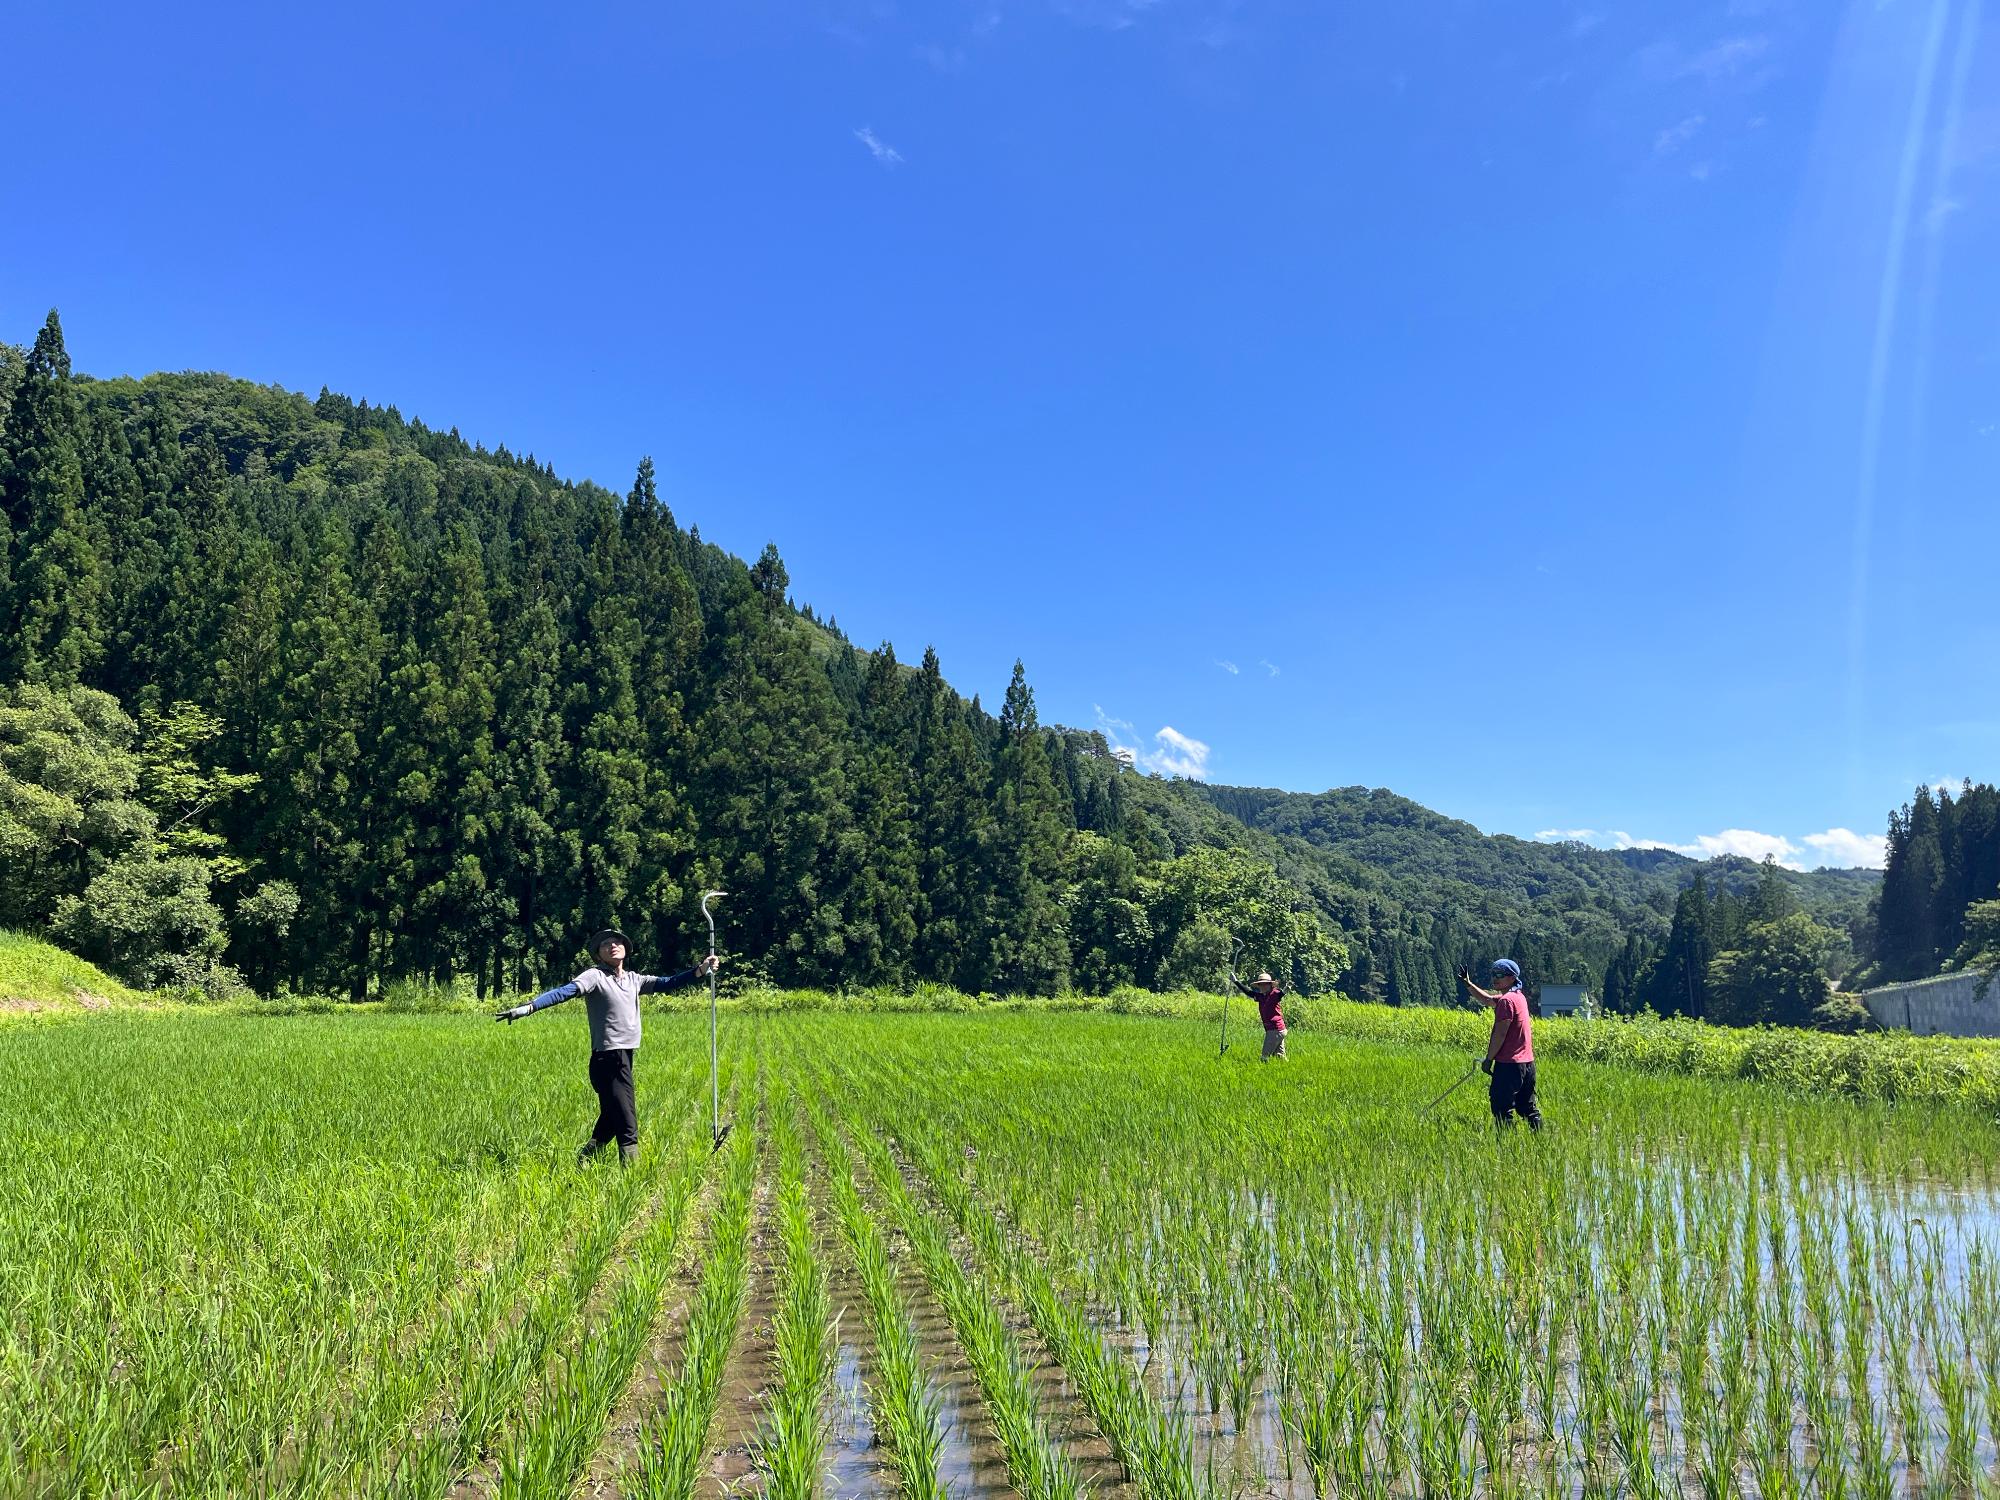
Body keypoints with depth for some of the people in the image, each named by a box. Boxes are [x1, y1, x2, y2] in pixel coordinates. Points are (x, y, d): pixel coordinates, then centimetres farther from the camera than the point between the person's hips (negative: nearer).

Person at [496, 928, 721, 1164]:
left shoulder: (633, 980, 13)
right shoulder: (595, 976, -6)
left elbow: (666, 983, 11)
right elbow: (564, 991, -19)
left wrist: (701, 970, 3)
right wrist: (528, 1007, -32)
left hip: (625, 1058, 8)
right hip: (608, 1059, -8)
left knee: (611, 1120, 17)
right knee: (627, 1127, -8)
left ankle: (582, 1162, 29)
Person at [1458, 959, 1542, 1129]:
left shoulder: (1507, 1001, -16)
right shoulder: (1519, 997, 14)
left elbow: (1500, 1034, -18)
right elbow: (1488, 999, 29)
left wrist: (1488, 1059, -11)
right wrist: (1468, 984, 27)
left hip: (1509, 1064, -10)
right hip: (1527, 1062, 10)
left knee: (1502, 1109, -6)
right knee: (1527, 1107, 14)